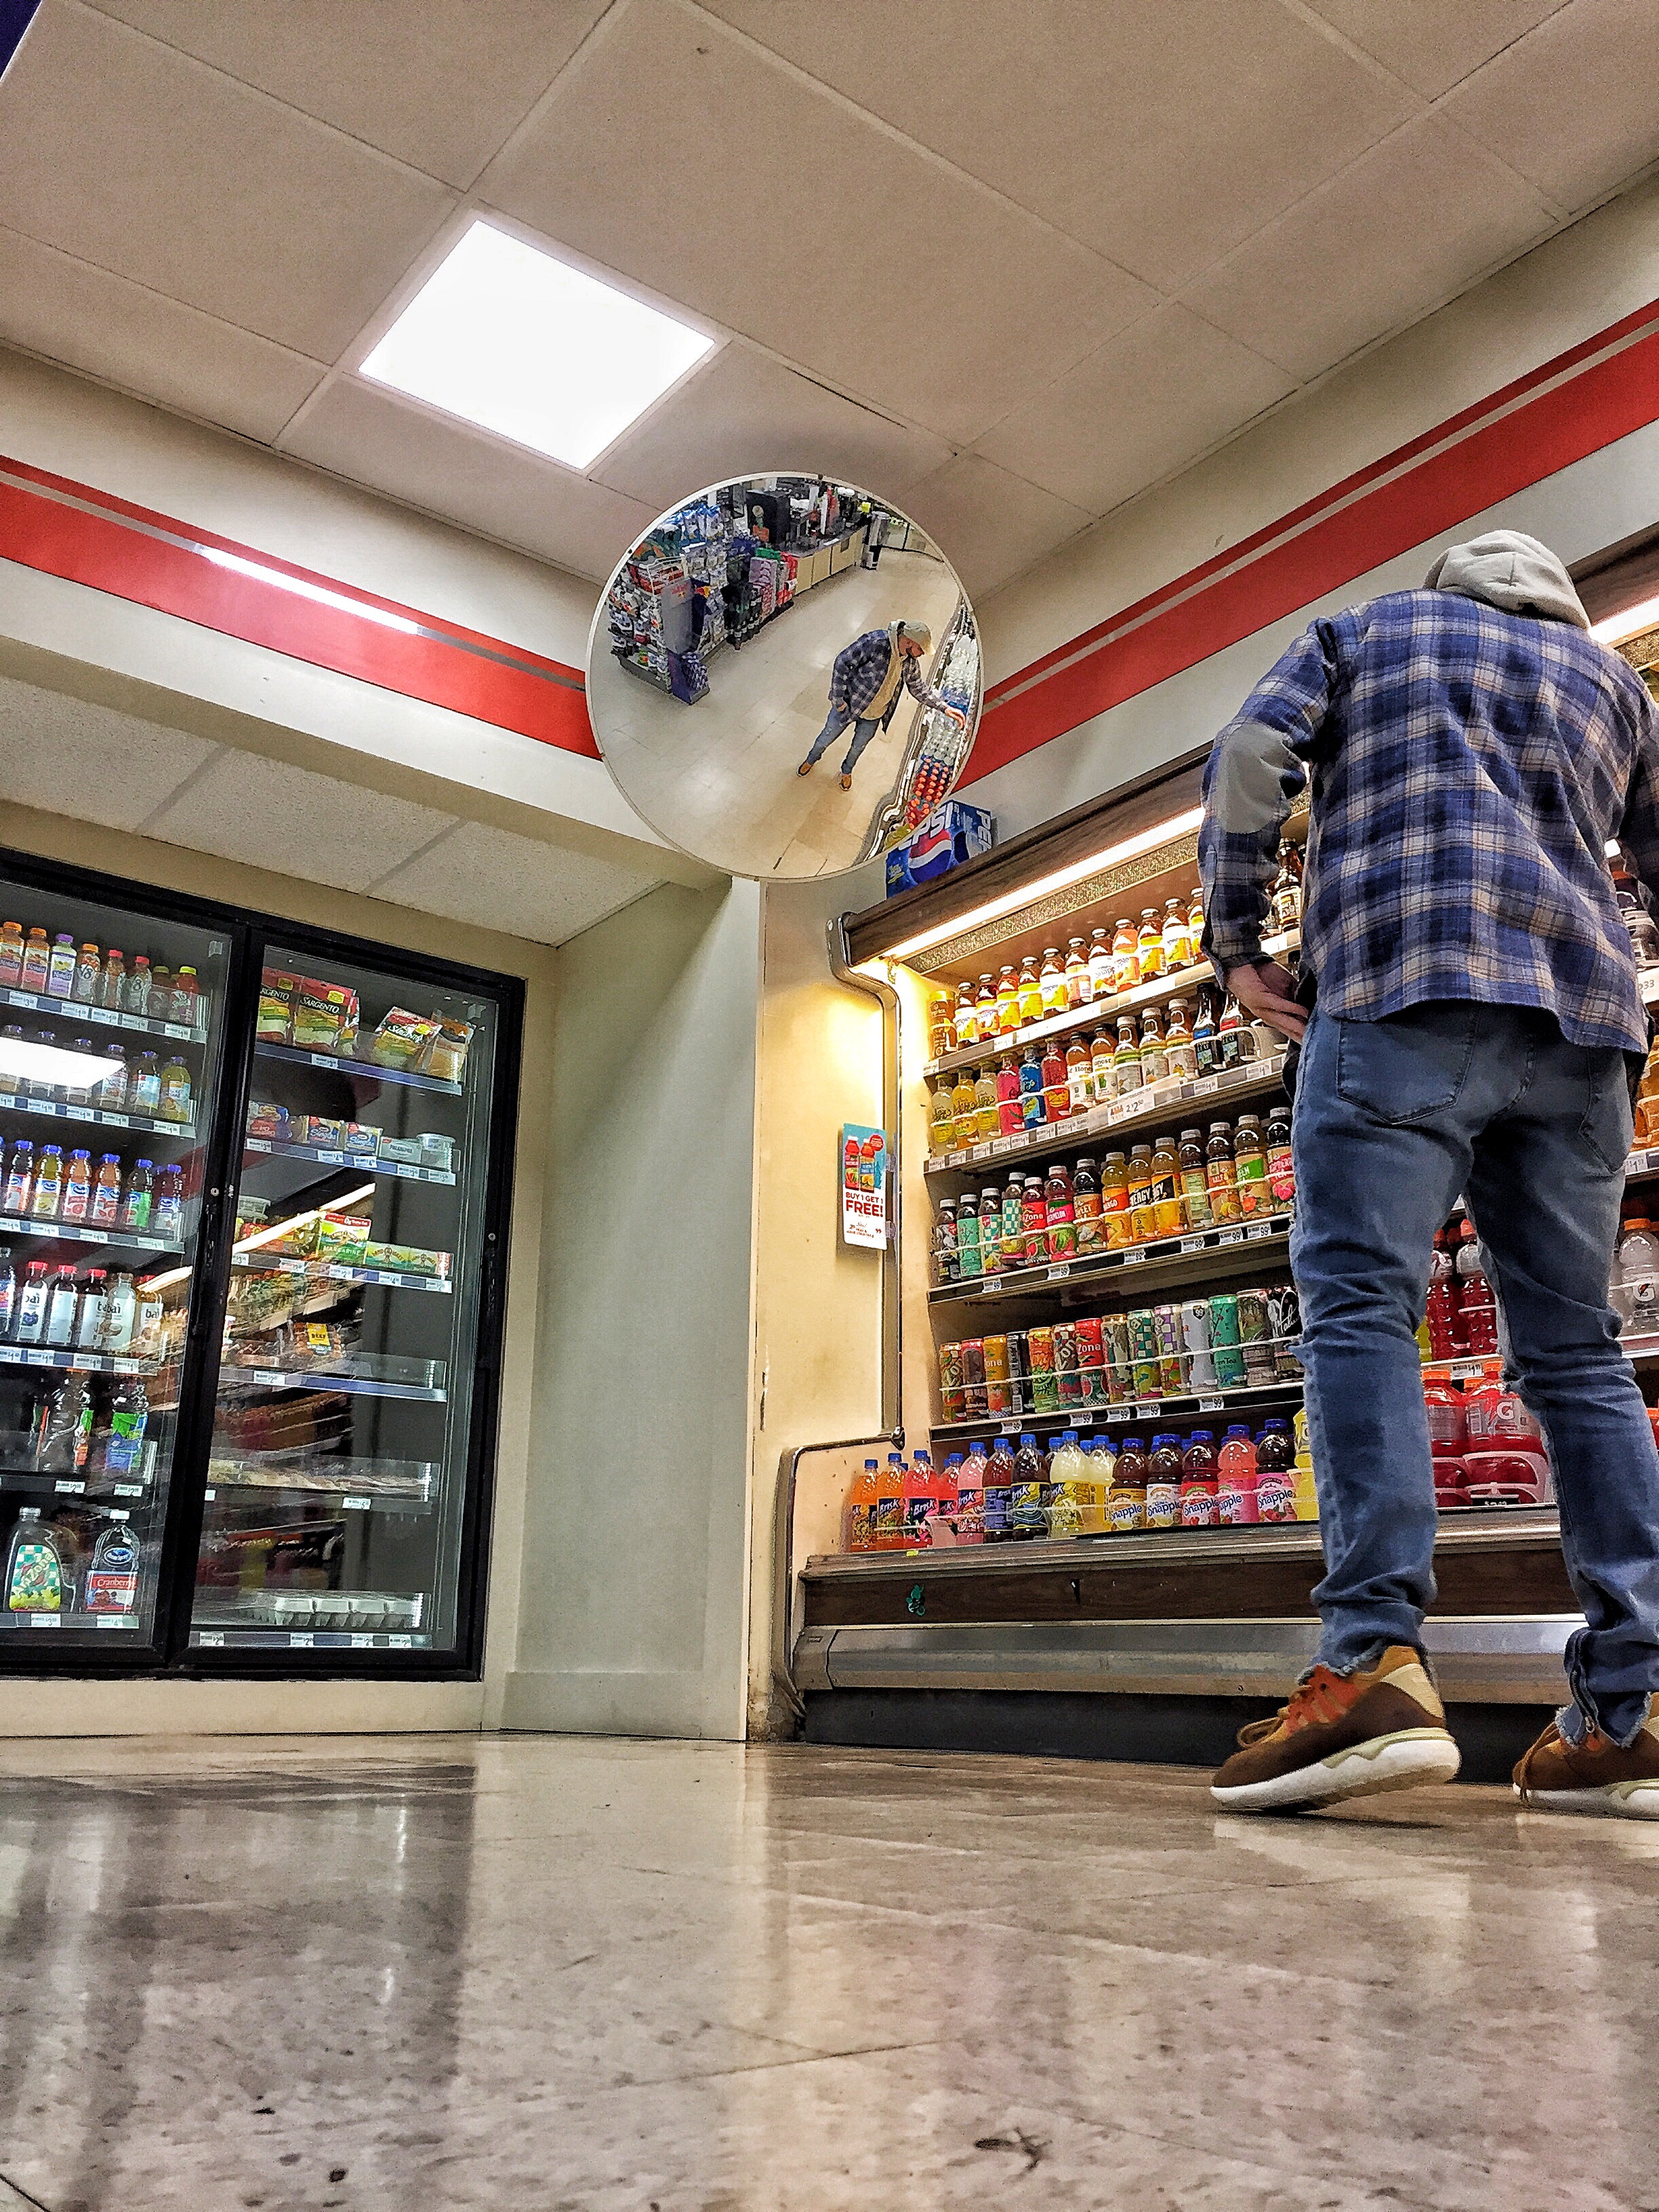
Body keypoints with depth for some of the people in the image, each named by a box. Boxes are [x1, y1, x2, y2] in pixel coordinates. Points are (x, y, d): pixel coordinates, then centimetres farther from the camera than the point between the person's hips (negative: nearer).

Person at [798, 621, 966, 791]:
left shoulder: (911, 663, -11)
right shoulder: (875, 642, -32)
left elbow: (919, 689, 6)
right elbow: (843, 662, -27)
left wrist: (945, 708, -1)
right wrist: (838, 699, -24)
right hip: (848, 705, -4)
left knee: (858, 747, 25)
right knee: (827, 738, 19)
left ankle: (847, 771, 56)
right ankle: (812, 759, 50)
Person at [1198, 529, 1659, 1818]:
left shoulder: (1364, 631, 21)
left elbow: (1250, 761, 4)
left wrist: (1237, 944, 6)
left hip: (1405, 987, -4)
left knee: (1362, 1306, -13)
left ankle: (1375, 1663, -28)